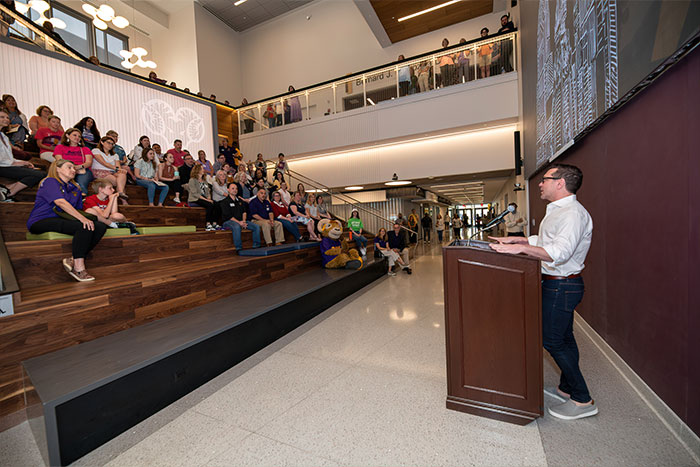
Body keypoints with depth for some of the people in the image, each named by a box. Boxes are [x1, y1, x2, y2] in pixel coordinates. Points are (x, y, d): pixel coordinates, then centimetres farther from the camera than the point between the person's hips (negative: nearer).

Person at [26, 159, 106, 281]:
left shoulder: (75, 189, 23)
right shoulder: (50, 181, 1)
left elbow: (78, 210, 18)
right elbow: (60, 202, -18)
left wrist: (85, 218, -6)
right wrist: (82, 218, -29)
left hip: (61, 221, 7)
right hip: (41, 222, -7)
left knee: (101, 226, -18)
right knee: (85, 227, -33)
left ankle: (73, 260, -24)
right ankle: (79, 267, -30)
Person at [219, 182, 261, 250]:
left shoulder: (240, 201, 21)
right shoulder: (225, 202, 0)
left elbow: (244, 212, 14)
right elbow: (228, 215, -10)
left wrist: (244, 221, -7)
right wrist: (239, 222, -20)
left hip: (241, 221, 6)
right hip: (229, 221, -6)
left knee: (256, 226, -13)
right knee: (236, 227, -41)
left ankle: (256, 246, -9)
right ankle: (239, 248, -35)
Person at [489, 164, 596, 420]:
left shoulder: (573, 213, -19)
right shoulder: (558, 211, 14)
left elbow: (560, 253, -33)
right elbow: (543, 241, 22)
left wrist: (520, 248, -41)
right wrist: (514, 239, 15)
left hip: (561, 286, -10)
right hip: (559, 284, 10)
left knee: (553, 341, -2)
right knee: (563, 339, 18)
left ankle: (582, 400, 14)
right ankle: (567, 388, 33)